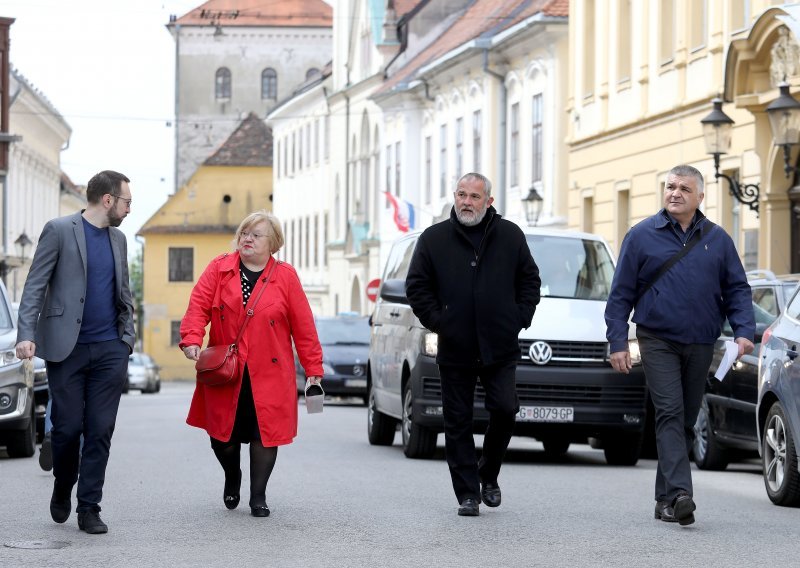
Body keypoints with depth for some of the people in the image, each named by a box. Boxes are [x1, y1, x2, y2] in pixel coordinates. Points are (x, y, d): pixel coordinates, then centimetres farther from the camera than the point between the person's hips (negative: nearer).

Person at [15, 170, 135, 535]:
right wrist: (26, 334, -17)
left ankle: (89, 508, 4)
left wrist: (128, 337, 10)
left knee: (100, 431, -1)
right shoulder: (59, 231, -4)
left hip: (110, 350, 4)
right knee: (67, 427, 0)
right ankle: (63, 490, 26)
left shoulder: (117, 239, 14)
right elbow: (35, 286, -7)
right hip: (66, 348, -4)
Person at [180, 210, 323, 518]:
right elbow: (198, 305, -3)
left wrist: (313, 370, 1)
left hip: (269, 374, -1)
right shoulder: (218, 269, 5)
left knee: (265, 433, -3)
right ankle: (232, 477, 35)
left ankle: (258, 496, 11)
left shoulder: (285, 276, 2)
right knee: (221, 434, 5)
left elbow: (303, 327, 2)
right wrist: (192, 339, -21)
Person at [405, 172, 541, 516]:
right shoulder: (434, 239, 4)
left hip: (500, 347, 0)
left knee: (505, 410, -10)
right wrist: (437, 321, -2)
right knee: (458, 423, 1)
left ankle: (488, 474, 15)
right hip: (455, 350, 0)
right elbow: (417, 287, 6)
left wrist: (519, 318, 2)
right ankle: (468, 494, 8)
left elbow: (530, 280, 12)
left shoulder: (510, 236, 7)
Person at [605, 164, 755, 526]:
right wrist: (617, 341, -5)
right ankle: (679, 494, -25)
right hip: (658, 342, -3)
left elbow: (737, 289, 10)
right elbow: (621, 293, 2)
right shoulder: (642, 236, 1)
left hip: (701, 345, 4)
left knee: (686, 421, 9)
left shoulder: (717, 240, 8)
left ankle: (665, 499, 19)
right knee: (670, 415, -16)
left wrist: (744, 331, -6)